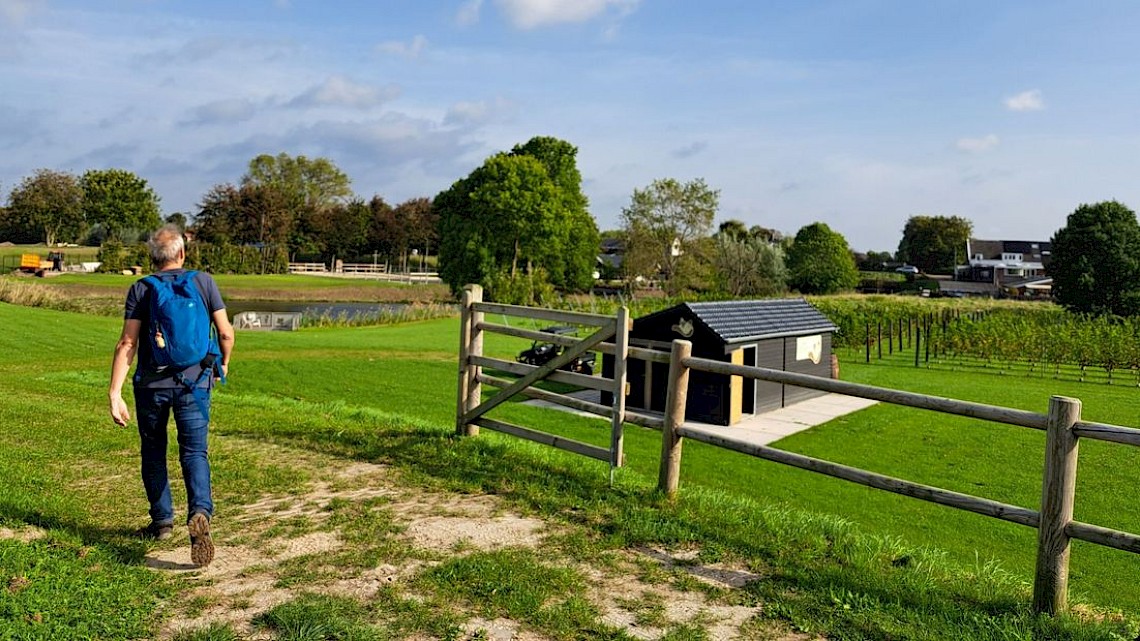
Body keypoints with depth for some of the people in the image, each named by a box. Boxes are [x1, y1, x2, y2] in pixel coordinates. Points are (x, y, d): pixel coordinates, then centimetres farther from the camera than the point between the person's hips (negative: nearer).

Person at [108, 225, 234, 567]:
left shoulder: (140, 289, -1)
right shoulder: (204, 282, 1)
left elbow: (127, 343, -9)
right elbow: (226, 334, -1)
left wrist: (115, 393, -10)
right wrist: (223, 364, 18)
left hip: (151, 384, 0)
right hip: (194, 382, 0)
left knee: (154, 451, 18)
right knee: (194, 452, 1)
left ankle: (162, 521, 27)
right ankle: (200, 512, -24)